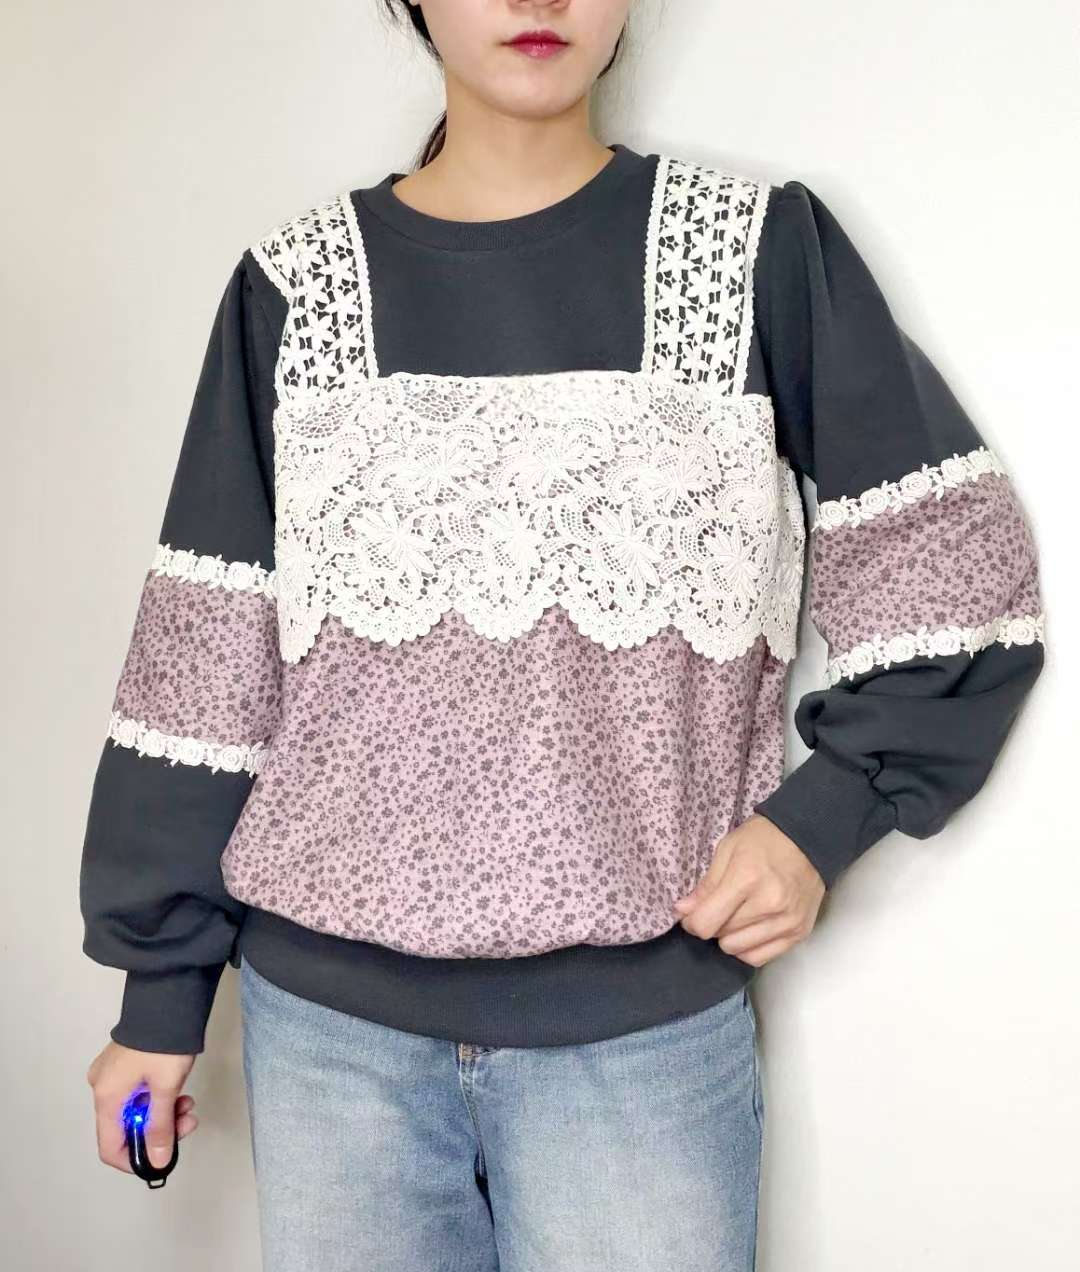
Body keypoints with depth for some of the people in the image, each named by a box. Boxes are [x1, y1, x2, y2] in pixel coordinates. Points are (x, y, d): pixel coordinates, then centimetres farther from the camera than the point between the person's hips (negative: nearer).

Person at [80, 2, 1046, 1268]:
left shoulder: (762, 247, -1)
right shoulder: (294, 286, 3)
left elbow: (956, 582, 3)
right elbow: (205, 675, 4)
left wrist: (825, 815, -8)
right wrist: (160, 988, 7)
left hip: (648, 1021, -1)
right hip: (326, 1019, 2)